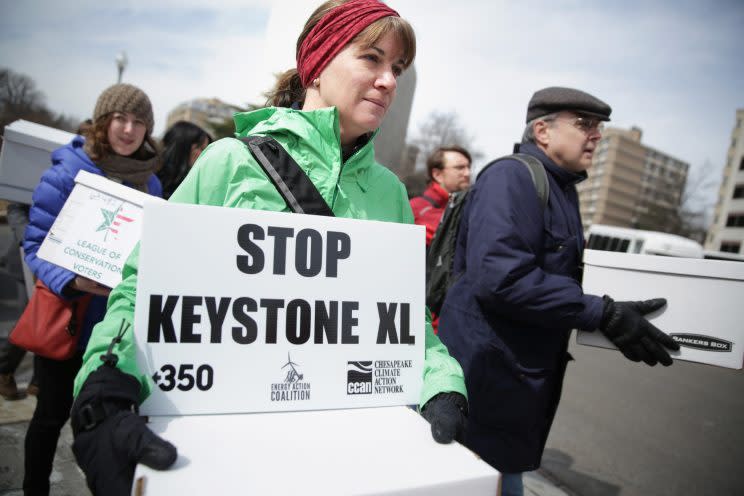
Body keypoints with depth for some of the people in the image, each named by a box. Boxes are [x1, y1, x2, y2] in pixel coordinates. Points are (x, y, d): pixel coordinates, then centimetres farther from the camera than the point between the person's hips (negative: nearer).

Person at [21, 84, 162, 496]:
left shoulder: (150, 183, 3)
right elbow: (36, 243, -13)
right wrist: (72, 280, -30)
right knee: (53, 413, 14)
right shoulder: (67, 173, -12)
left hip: (122, 320, 4)